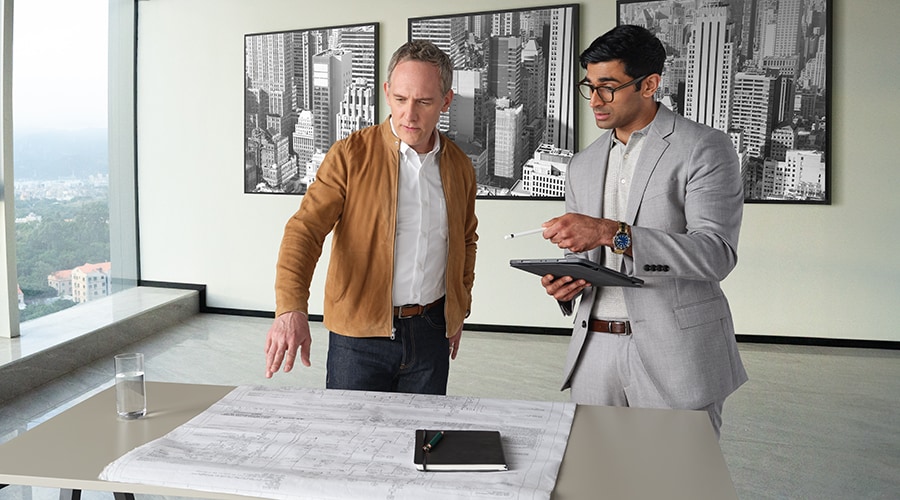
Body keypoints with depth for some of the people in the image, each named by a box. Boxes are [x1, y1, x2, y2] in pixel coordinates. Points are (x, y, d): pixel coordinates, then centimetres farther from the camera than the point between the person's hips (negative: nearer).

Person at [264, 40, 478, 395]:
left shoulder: (460, 166, 6)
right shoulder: (350, 155, -7)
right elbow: (305, 228, -15)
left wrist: (459, 310, 17)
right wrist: (291, 308, -30)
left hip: (431, 331, 3)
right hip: (359, 330, -3)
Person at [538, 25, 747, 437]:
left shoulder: (705, 149, -5)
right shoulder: (582, 165, 14)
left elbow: (717, 253, -17)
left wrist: (613, 233, -25)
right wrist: (563, 283, -2)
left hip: (675, 353, -5)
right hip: (594, 350, 5)